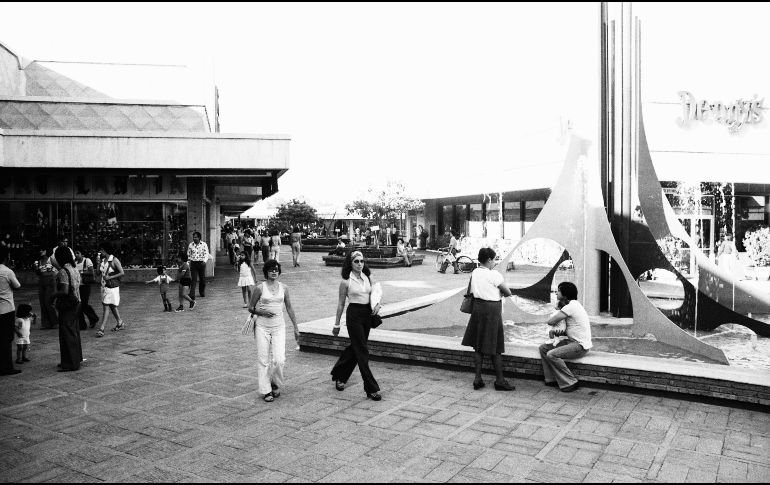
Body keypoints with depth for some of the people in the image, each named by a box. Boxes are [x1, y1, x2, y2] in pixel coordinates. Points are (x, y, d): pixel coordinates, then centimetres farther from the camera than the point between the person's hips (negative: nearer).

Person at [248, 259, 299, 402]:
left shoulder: (283, 288, 4)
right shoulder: (260, 288, -3)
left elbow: (289, 308, 11)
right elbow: (250, 308, 4)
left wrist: (296, 328, 11)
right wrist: (262, 312, -15)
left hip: (279, 327, 2)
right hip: (262, 327, -1)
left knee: (279, 360, -9)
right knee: (263, 360, 0)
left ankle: (275, 384, 19)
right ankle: (265, 391, 14)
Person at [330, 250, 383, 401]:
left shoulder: (368, 277, 7)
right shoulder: (346, 281, -7)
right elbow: (341, 304, 0)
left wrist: (377, 304, -6)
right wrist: (336, 324, 4)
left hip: (367, 314, 6)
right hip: (354, 315, -6)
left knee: (354, 348, 17)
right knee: (362, 352, -5)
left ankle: (339, 376, 38)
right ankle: (371, 389, 0)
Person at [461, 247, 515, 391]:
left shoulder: (474, 273, 5)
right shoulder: (494, 274, -14)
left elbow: (471, 291, 9)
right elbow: (508, 293, -6)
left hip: (477, 306, 6)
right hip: (492, 309, -6)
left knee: (478, 345, 13)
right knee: (495, 348, 4)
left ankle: (478, 379, 15)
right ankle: (500, 380, 13)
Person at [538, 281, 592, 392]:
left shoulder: (571, 307, -20)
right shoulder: (574, 304, 13)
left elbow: (550, 322, -20)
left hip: (580, 346, -10)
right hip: (572, 341, 10)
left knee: (551, 354, -25)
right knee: (543, 348, 6)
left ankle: (570, 382, -14)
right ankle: (551, 379, 7)